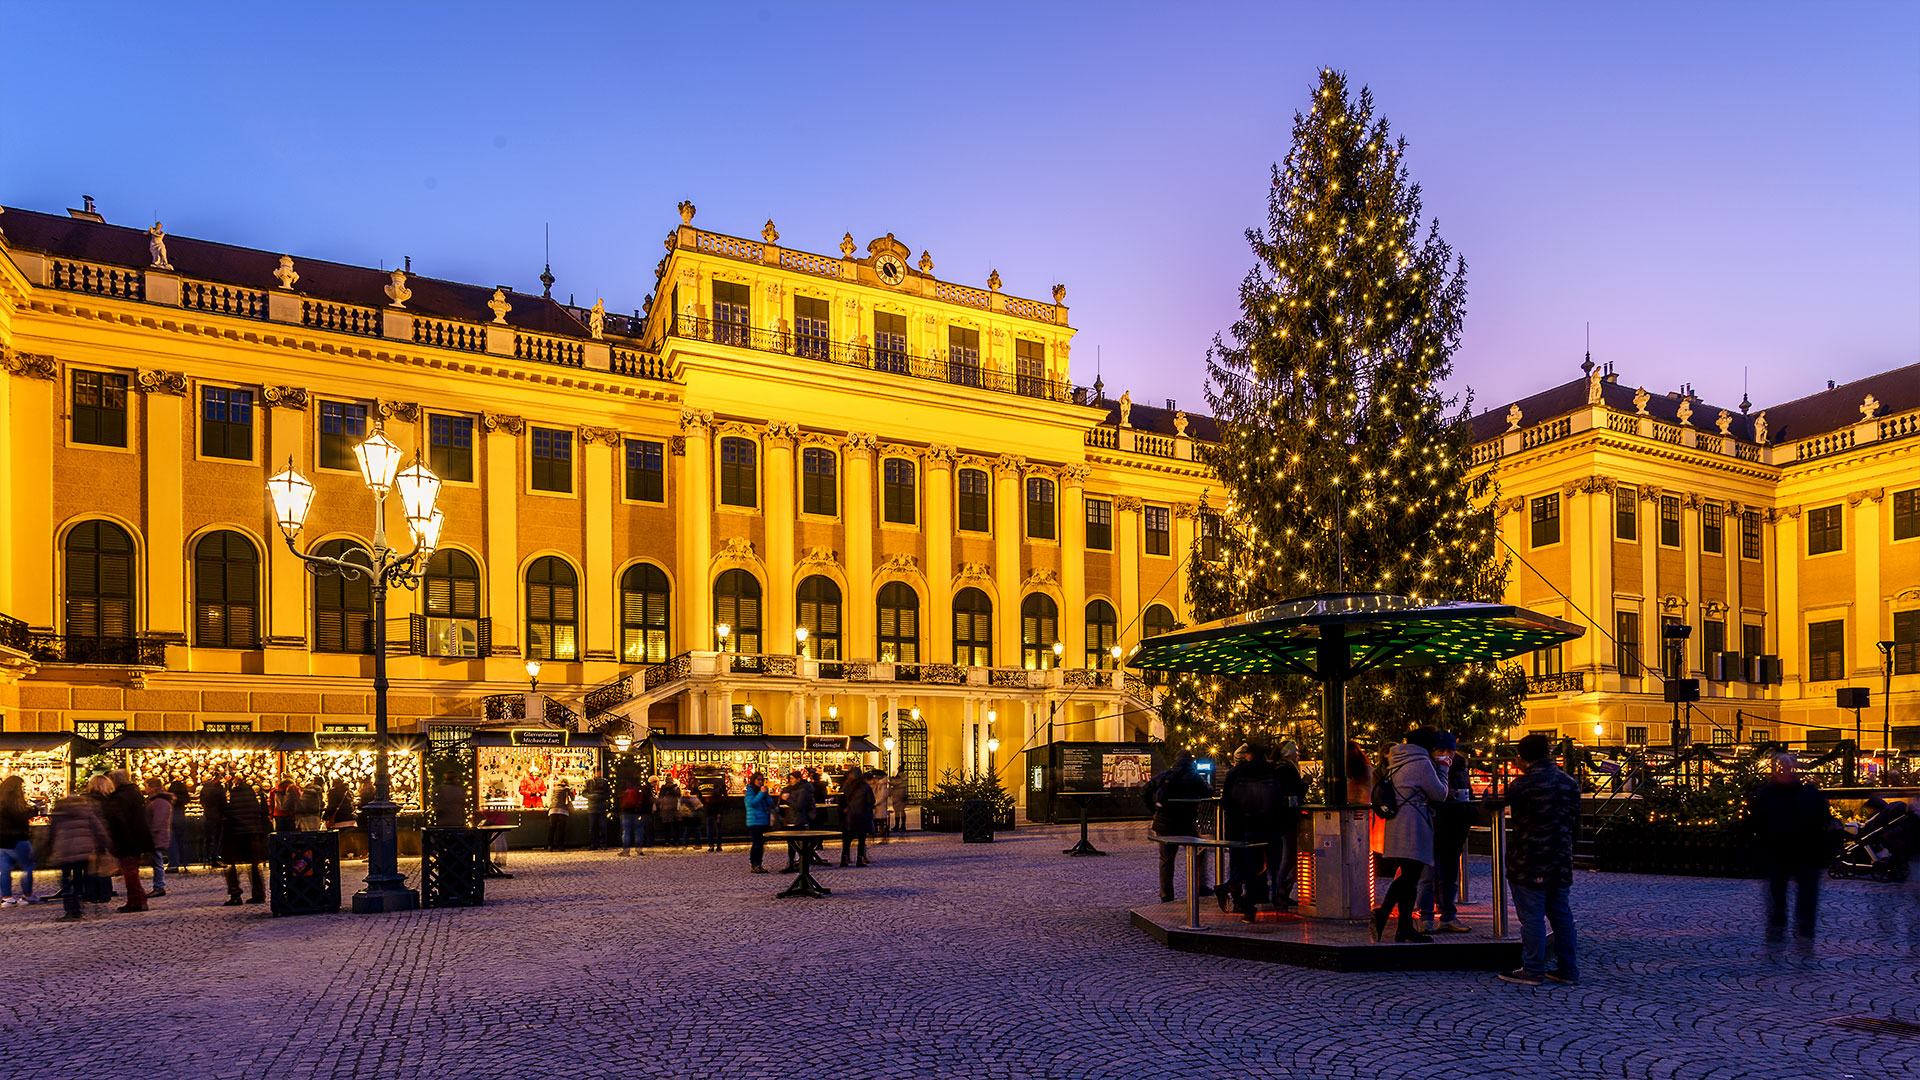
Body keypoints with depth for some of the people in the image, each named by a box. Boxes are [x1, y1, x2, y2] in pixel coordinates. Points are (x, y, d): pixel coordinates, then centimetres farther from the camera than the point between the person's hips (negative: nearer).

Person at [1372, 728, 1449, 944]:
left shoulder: (1396, 762, 17)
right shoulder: (1421, 763, -9)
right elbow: (1440, 794, -3)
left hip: (1395, 827, 9)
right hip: (1413, 828, -9)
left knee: (1407, 877, 12)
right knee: (1409, 878, -9)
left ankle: (1405, 928, 13)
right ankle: (1383, 912, -23)